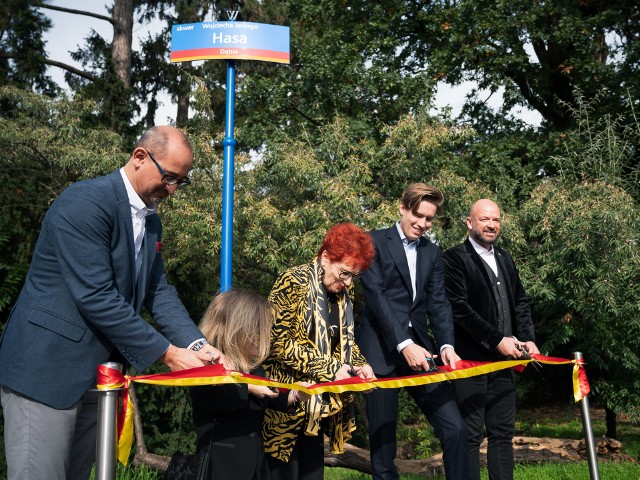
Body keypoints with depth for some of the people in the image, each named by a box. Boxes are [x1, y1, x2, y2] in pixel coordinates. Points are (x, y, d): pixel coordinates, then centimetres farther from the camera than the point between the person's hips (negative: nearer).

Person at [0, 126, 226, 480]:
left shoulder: (151, 222, 9)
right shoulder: (85, 201, -19)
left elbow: (158, 291, 8)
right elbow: (94, 296, -25)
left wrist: (197, 345, -8)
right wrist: (166, 353, -21)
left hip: (98, 373, 9)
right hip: (47, 368, -8)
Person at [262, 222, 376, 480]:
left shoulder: (343, 291, 8)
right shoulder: (293, 282, -15)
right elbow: (279, 341, -20)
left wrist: (359, 364, -2)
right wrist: (329, 369, -20)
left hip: (321, 402, 7)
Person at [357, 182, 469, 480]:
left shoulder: (432, 252, 16)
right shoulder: (375, 242, -1)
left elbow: (438, 303, 9)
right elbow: (375, 295, -11)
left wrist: (446, 345, -7)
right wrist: (404, 344, -19)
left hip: (419, 349, 5)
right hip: (381, 351, -4)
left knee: (455, 428, -3)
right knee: (382, 441, 2)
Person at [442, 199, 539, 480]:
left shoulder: (505, 260, 16)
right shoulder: (455, 259, -7)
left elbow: (520, 302, 17)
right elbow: (460, 308, -15)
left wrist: (527, 339, 1)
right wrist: (497, 340, -16)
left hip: (503, 360, 7)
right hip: (471, 360, -7)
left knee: (503, 433, 11)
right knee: (470, 434, -1)